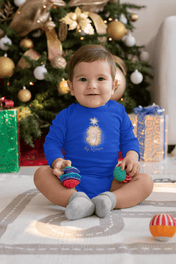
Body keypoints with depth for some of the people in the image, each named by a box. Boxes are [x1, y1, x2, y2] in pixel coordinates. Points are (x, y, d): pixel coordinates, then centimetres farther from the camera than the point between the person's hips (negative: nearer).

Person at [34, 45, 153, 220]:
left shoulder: (118, 112, 6)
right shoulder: (66, 116, 2)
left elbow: (128, 140, 13)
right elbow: (52, 143, 3)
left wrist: (131, 157, -9)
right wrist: (57, 161, -18)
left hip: (109, 182, 2)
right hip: (73, 181, -1)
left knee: (145, 181, -17)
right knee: (41, 173, -23)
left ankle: (110, 200, -37)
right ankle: (76, 199, -40)